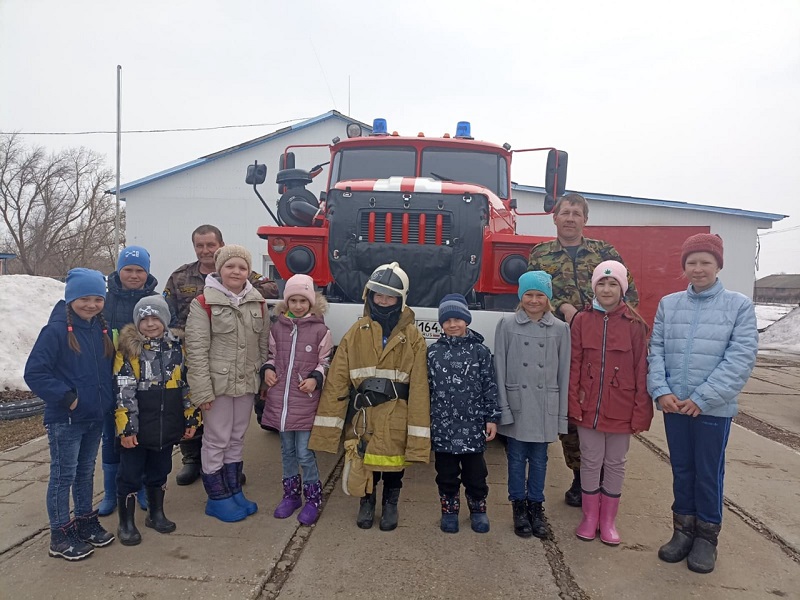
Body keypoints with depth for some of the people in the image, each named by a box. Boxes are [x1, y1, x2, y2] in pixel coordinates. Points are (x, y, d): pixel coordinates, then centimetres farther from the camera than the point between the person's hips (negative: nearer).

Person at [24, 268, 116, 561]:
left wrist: (107, 400, 5)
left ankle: (85, 521, 34)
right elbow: (34, 372, -18)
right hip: (65, 419, -6)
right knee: (63, 475, 6)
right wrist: (66, 397, -20)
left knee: (86, 472, 19)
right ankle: (60, 535, 19)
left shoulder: (103, 330, 2)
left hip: (95, 416, 6)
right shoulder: (56, 330, -17)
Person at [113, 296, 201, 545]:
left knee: (159, 472, 19)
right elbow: (123, 391, -12)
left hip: (167, 427, 4)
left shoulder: (178, 346, 3)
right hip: (137, 428, -4)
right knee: (130, 475, 8)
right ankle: (126, 523, 25)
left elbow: (187, 384, 9)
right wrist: (126, 427, -15)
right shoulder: (129, 349, -10)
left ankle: (156, 514, 37)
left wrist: (192, 417, 7)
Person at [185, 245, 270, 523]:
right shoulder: (204, 304, -10)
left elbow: (264, 344, 10)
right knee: (217, 441, 5)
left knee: (237, 439, 17)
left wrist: (264, 377, 8)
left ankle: (234, 491, 31)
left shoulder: (258, 303, 5)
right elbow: (196, 350, -13)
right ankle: (217, 498, 20)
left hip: (247, 384, 5)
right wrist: (203, 390, -17)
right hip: (217, 384, -5)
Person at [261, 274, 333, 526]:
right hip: (279, 399, 4)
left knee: (304, 453, 0)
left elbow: (326, 362, 1)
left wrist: (316, 378, -15)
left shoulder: (320, 330, -6)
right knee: (287, 451, 16)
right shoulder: (277, 327, 4)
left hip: (305, 401, -4)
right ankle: (291, 494, 33)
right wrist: (268, 369, -3)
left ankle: (313, 498, 20)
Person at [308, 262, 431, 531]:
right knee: (364, 461, 11)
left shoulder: (413, 337, -3)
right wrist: (327, 426, -6)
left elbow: (419, 388, -7)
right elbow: (336, 380, -1)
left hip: (396, 416, -1)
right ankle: (367, 500, 40)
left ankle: (390, 504, 38)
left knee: (394, 462, 10)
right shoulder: (356, 333, 1)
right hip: (364, 415, 1)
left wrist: (418, 433, -11)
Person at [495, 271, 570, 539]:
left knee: (539, 459, 11)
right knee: (517, 458, 8)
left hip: (545, 406, 1)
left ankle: (536, 507, 27)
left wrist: (561, 413, 2)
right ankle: (519, 507, 25)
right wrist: (503, 407, -6)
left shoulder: (560, 329, 3)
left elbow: (564, 373, 4)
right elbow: (499, 368, -2)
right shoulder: (507, 325, -1)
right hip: (516, 403, -1)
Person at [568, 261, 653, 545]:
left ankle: (608, 520, 29)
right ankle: (590, 517, 28)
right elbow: (574, 366, -1)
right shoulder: (582, 321, -2)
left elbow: (642, 370, -4)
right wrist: (574, 403, -5)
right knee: (590, 462, 11)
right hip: (588, 407, 1)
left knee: (615, 464, 12)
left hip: (621, 409, 0)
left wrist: (641, 411, -6)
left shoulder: (635, 324, -5)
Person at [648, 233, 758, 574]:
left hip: (714, 407, -2)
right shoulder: (668, 304, 5)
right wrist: (661, 391, -11)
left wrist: (702, 398, -16)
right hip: (673, 404, 3)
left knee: (709, 473, 10)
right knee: (681, 469, 14)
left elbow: (741, 360, -11)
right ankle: (683, 529, 31)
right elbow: (656, 351, 4)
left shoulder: (739, 305, -4)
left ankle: (707, 536, 28)